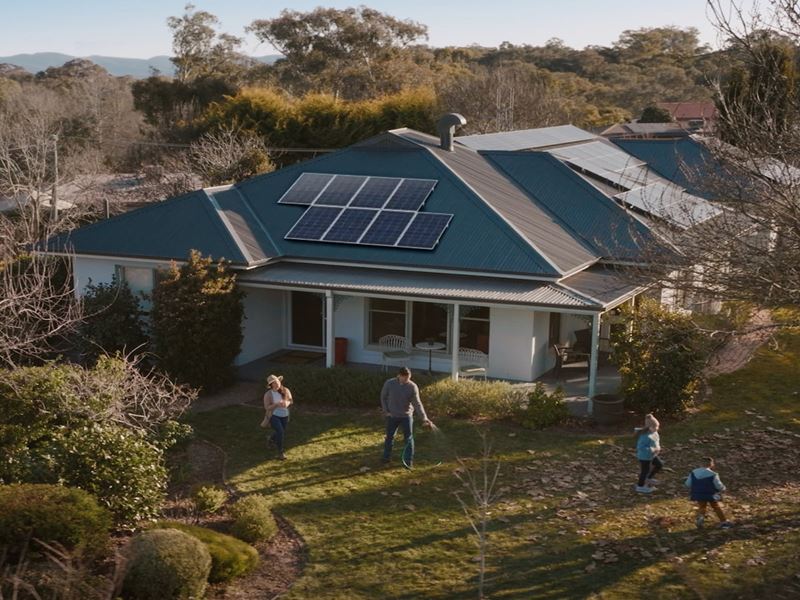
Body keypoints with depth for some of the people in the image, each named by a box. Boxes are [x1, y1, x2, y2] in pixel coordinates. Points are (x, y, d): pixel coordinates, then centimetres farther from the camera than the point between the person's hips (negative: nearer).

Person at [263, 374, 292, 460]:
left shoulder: (285, 391, -7)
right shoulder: (268, 394, -15)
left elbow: (290, 401, 4)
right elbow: (267, 407, -16)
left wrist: (287, 403, -20)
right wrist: (277, 404, -32)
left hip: (284, 416, 4)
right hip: (274, 416, -4)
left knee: (282, 435, 17)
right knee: (280, 432, -24)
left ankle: (272, 439, 53)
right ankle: (280, 452, -9)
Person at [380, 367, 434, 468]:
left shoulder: (413, 386, -16)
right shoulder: (389, 383, -14)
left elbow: (417, 403, -19)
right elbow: (383, 397, 1)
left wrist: (424, 417, -29)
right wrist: (386, 411, -4)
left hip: (407, 416, -1)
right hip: (392, 416, 1)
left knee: (408, 438, 2)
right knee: (389, 437, 15)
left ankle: (409, 461, 13)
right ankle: (386, 457, 34)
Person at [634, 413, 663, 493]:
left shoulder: (654, 433, -6)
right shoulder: (645, 436, -34)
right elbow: (640, 447, -33)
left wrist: (658, 447, -3)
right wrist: (653, 450, -32)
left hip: (652, 455, 9)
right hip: (644, 457, -9)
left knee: (660, 465, 22)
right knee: (645, 471, 9)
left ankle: (648, 478, 41)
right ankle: (640, 486, 33)